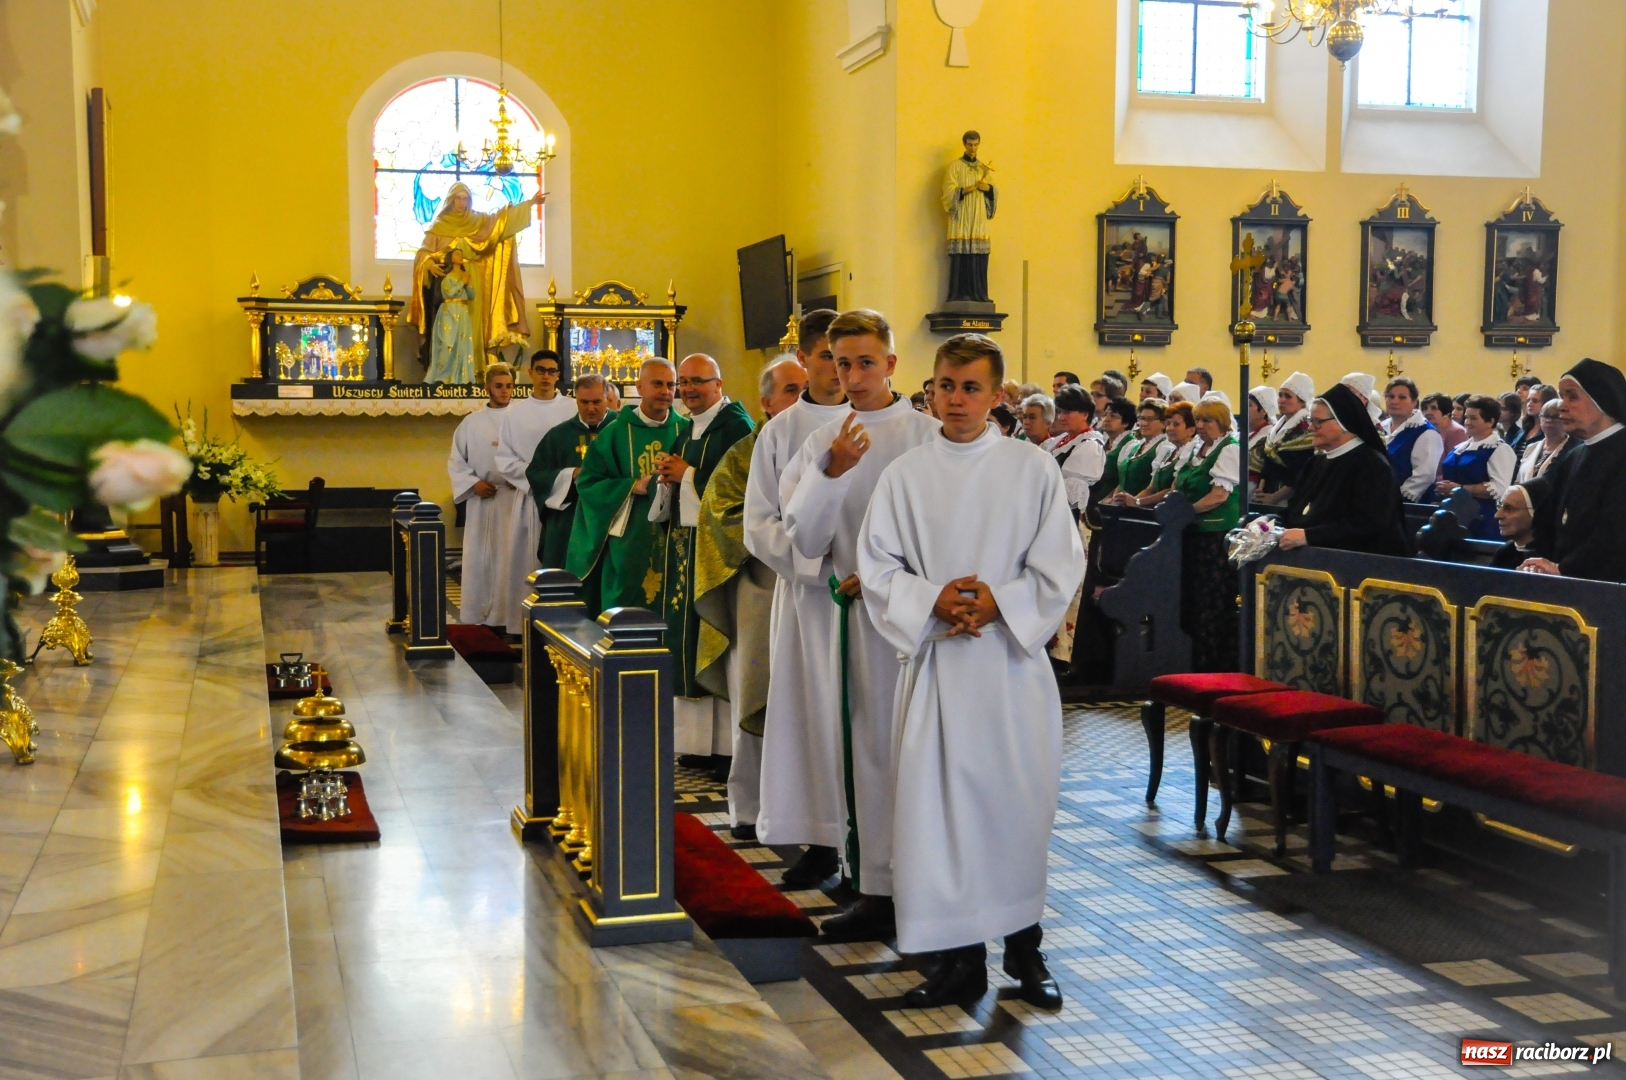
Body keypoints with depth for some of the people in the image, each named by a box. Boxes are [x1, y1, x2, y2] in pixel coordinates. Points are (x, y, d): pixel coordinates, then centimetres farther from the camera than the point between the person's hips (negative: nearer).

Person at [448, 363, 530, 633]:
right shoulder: (472, 422, 8)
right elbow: (455, 461, 9)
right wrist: (473, 483, -5)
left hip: (516, 500, -2)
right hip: (483, 500, 2)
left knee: (513, 557, -2)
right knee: (480, 558, 3)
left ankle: (512, 616, 2)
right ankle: (481, 616, 11)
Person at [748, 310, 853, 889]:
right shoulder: (779, 434, 6)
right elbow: (760, 523, 3)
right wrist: (817, 561, -11)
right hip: (807, 591, 1)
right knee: (812, 709, 3)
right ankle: (821, 839, 12)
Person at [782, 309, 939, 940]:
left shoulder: (928, 437, -4)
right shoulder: (822, 444, 7)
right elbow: (805, 543, -2)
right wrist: (831, 474, -16)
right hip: (855, 617, 4)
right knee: (869, 752, 9)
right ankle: (876, 891, 16)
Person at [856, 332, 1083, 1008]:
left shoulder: (1034, 470, 3)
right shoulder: (904, 475, 5)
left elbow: (1060, 566, 0)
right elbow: (877, 565, 3)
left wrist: (997, 603, -14)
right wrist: (934, 601, -14)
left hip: (1013, 658, -1)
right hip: (934, 660, 1)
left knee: (1018, 797, 4)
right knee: (937, 799, 0)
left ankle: (1023, 946, 21)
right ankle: (960, 958, 11)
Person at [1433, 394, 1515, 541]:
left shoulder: (1500, 449, -6)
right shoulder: (1460, 448, 18)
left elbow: (1499, 489, -18)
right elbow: (1447, 475, 28)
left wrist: (1458, 488, -18)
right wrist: (1442, 487, 3)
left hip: (1481, 522, -8)